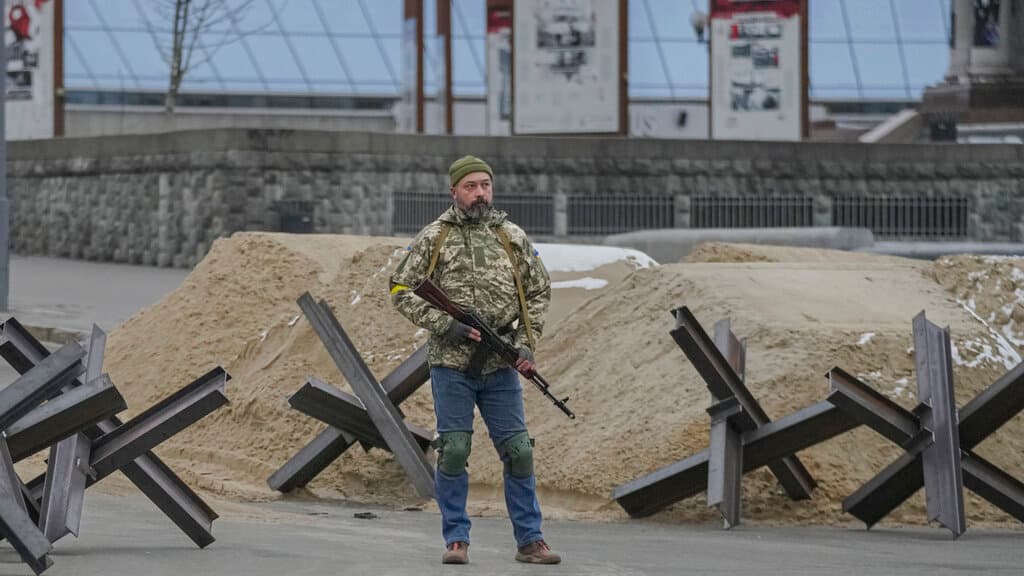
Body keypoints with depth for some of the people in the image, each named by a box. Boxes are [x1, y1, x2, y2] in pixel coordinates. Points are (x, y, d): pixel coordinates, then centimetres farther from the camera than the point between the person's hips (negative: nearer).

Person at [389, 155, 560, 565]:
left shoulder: (513, 238, 8)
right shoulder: (433, 238, 0)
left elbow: (539, 292, 15)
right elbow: (402, 291, 0)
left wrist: (527, 344, 2)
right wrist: (445, 325, -11)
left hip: (501, 367, 2)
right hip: (452, 364, -2)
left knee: (518, 451, 1)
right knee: (453, 451, -2)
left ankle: (530, 540, 9)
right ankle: (456, 540, 8)